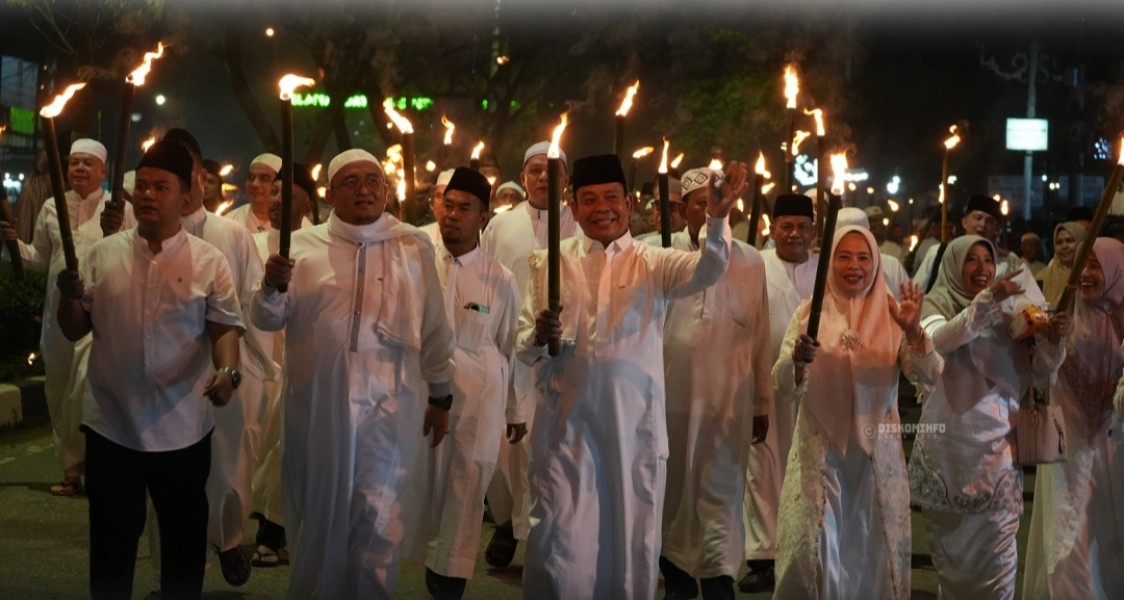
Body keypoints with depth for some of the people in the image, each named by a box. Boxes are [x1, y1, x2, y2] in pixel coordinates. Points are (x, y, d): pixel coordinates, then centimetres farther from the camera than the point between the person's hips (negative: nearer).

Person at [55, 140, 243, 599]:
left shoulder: (209, 261, -3)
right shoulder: (102, 255, 3)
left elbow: (225, 328, -5)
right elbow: (75, 330, 5)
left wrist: (227, 371, -25)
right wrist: (68, 297, -15)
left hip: (183, 427, -1)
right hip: (111, 423, 1)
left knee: (184, 537, 14)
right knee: (111, 539, 12)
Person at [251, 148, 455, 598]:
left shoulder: (414, 246, 4)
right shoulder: (302, 246, 4)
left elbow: (434, 327, 9)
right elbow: (268, 321, 2)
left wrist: (440, 396, 11)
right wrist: (271, 287, -19)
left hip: (387, 407, -1)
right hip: (317, 406, 1)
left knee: (378, 523, 2)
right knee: (318, 511, 13)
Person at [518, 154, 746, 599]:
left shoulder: (653, 264, 5)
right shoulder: (552, 262, 6)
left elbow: (708, 269, -16)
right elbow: (522, 347, 2)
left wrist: (718, 217, -36)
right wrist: (539, 337, -22)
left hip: (635, 425, 0)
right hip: (566, 423, 0)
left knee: (633, 543, 9)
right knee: (558, 545, 1)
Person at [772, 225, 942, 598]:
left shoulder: (891, 314, 1)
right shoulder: (810, 314, -1)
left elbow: (929, 375, -11)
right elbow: (783, 391, -8)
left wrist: (914, 331, -28)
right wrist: (797, 360, -29)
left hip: (877, 454, 1)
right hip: (820, 453, -1)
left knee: (875, 552, 10)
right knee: (813, 553, -2)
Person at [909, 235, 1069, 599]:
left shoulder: (1008, 309, 8)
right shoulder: (937, 304, 1)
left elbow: (1039, 370, 5)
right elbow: (938, 341, -22)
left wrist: (1052, 341, -16)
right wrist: (985, 300, -32)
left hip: (996, 437, 1)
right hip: (949, 439, -1)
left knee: (996, 543, -1)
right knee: (951, 540, 9)